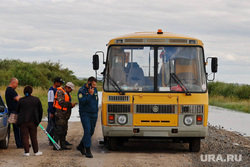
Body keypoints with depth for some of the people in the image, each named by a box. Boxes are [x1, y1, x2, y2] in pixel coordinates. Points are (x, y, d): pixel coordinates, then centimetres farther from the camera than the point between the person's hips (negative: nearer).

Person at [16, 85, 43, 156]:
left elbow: (17, 111, 6)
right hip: (33, 121, 1)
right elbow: (40, 111, 5)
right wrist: (39, 120, 16)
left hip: (23, 121, -1)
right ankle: (36, 151, 14)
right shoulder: (36, 99, 0)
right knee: (34, 137, 11)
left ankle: (27, 152, -1)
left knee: (25, 137, 3)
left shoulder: (21, 100, -3)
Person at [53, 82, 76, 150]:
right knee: (58, 130, -9)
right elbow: (61, 102, -21)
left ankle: (63, 145, 15)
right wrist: (70, 104, -16)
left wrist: (71, 105, 8)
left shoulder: (66, 93, 21)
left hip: (65, 115, 10)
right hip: (60, 115, -10)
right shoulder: (60, 92, -11)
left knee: (64, 130, 11)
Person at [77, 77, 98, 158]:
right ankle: (88, 150, -11)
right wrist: (90, 94, -21)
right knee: (87, 131, -13)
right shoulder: (82, 91, -10)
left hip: (94, 114, 7)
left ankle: (81, 146, 26)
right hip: (85, 114, -7)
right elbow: (82, 101, -21)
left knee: (91, 132, 10)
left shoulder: (95, 89, 10)